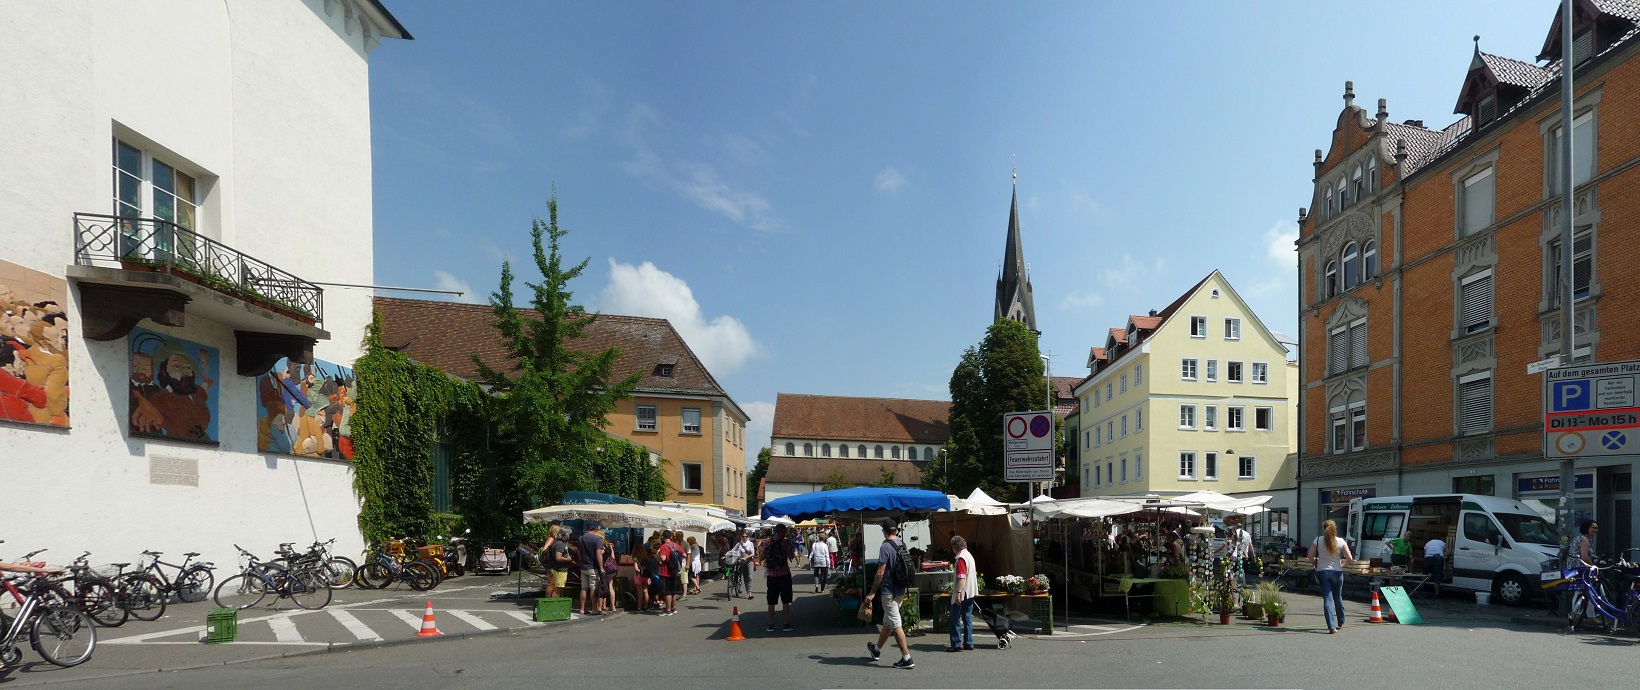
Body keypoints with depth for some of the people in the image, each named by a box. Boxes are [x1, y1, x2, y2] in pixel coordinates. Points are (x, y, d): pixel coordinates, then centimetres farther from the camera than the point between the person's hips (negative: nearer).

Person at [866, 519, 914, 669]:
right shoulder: (902, 546, 7)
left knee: (896, 624, -5)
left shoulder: (885, 547, -16)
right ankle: (877, 649, 38)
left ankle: (907, 658, -6)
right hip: (900, 589, 8)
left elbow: (880, 573, -18)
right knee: (888, 621, 20)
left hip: (888, 591, -8)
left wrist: (873, 592, -10)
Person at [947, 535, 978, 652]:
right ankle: (968, 643, 13)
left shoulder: (961, 558, -15)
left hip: (962, 594, -9)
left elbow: (962, 577, -24)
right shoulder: (969, 556, 14)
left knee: (955, 618, -3)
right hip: (971, 592, 9)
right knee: (967, 618, 12)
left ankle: (956, 644, -4)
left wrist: (958, 593, -27)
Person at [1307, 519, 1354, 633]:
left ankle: (1332, 626, -12)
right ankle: (1340, 622, 38)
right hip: (1337, 572, 1)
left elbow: (1310, 556, -7)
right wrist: (1343, 564, 8)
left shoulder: (1318, 540, -4)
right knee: (1338, 598, 21)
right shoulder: (1340, 541, -4)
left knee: (1327, 599, -2)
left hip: (1323, 572, -1)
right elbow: (1349, 558, -11)